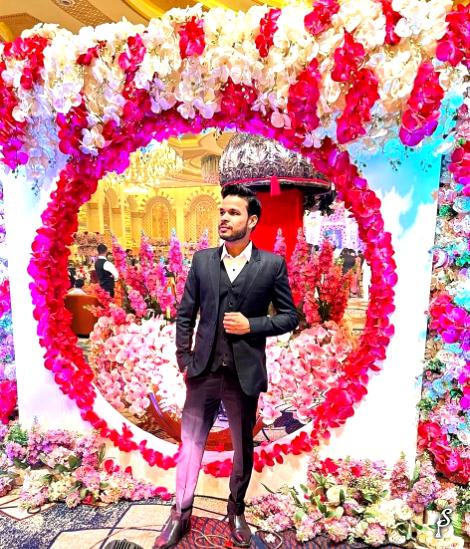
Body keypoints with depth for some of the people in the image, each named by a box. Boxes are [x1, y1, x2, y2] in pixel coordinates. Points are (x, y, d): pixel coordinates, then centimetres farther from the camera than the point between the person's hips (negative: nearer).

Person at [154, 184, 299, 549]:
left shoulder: (272, 264, -5)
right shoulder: (202, 260, 1)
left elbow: (290, 316, -1)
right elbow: (185, 314, 5)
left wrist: (252, 325, -15)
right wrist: (184, 360, 1)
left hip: (244, 374, -1)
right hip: (204, 371, 2)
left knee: (243, 449, 18)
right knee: (191, 445, 14)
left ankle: (236, 511, 44)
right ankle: (180, 515, 37)